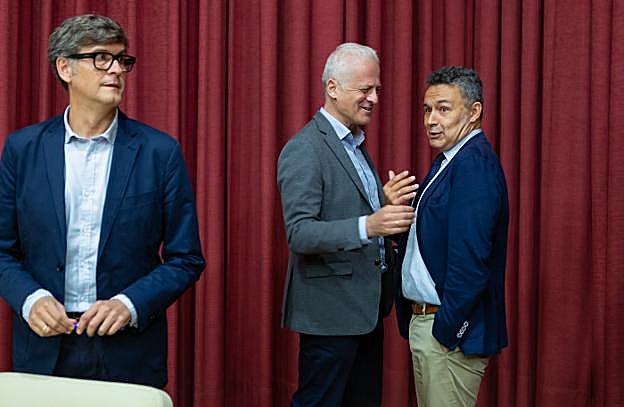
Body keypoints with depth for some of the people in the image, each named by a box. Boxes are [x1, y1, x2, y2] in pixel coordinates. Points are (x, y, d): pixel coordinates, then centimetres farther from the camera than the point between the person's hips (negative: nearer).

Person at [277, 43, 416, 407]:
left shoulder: (356, 144, 15)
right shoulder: (304, 149, -14)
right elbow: (300, 234, -22)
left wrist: (387, 203, 2)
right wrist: (367, 226, -35)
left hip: (367, 308, 9)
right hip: (331, 311, -9)